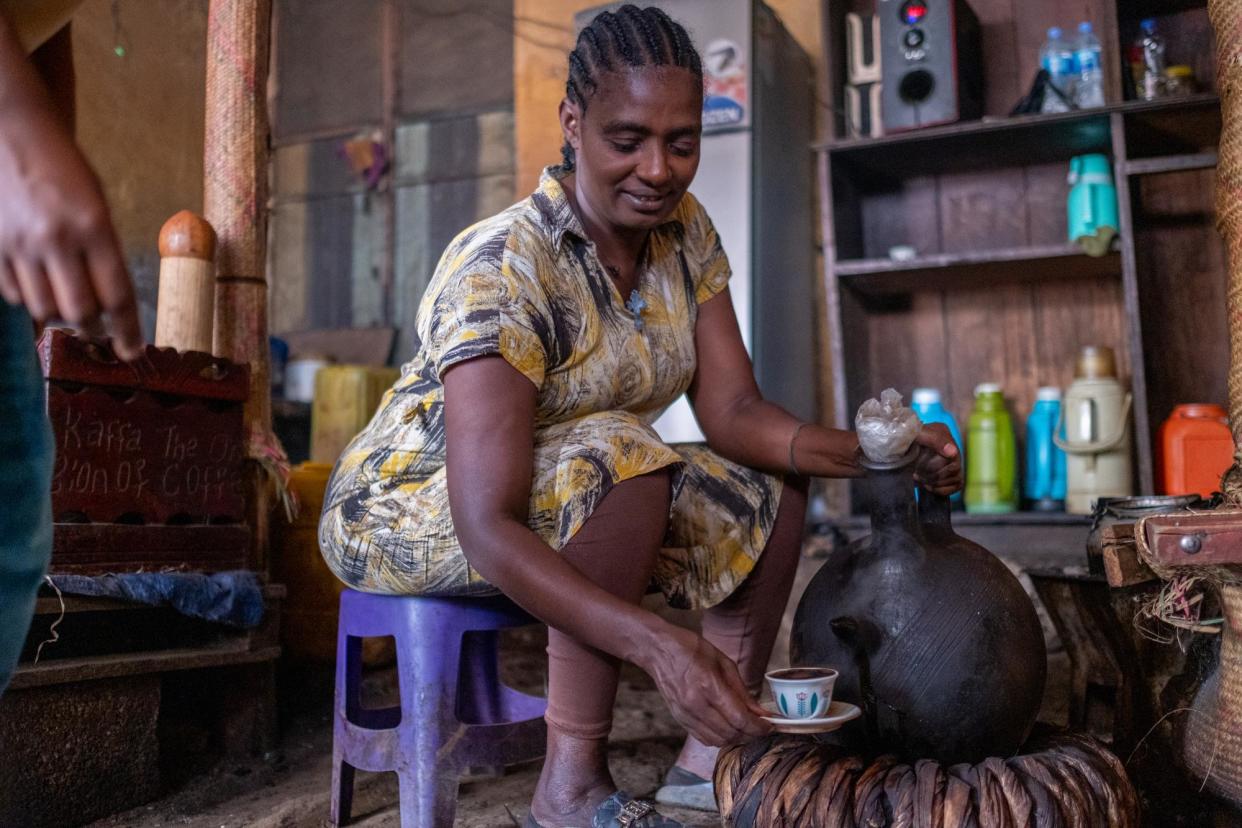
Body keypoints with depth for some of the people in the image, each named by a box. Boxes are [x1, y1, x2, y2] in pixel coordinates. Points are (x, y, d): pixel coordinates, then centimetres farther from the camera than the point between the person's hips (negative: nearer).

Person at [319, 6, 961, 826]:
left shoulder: (684, 231, -6)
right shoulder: (502, 267, -28)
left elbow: (733, 411, -8)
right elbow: (487, 529, -36)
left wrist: (873, 450, -26)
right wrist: (658, 643, -47)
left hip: (578, 502, 7)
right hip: (411, 508, -7)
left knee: (776, 484, -4)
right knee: (617, 453, -34)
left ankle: (714, 755, -2)